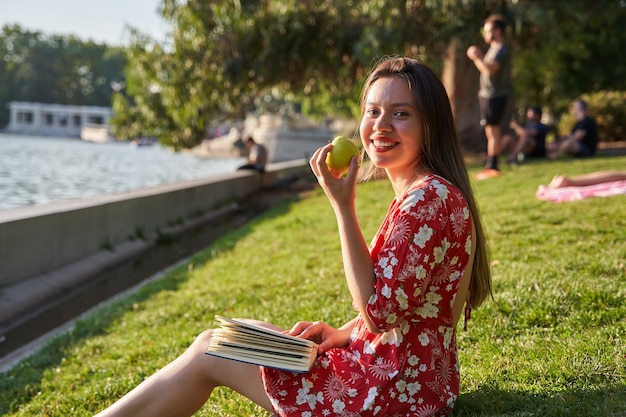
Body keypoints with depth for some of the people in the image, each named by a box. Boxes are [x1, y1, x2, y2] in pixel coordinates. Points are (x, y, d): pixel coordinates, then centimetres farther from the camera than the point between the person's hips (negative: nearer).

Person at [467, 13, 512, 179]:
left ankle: (492, 167, -9)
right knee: (492, 131, 13)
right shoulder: (494, 48, 20)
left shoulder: (501, 49, -12)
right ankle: (491, 166, 19)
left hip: (494, 95, -11)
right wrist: (479, 57, 9)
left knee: (493, 130, -10)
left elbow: (490, 69, -25)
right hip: (488, 95, 11)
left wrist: (476, 57, -13)